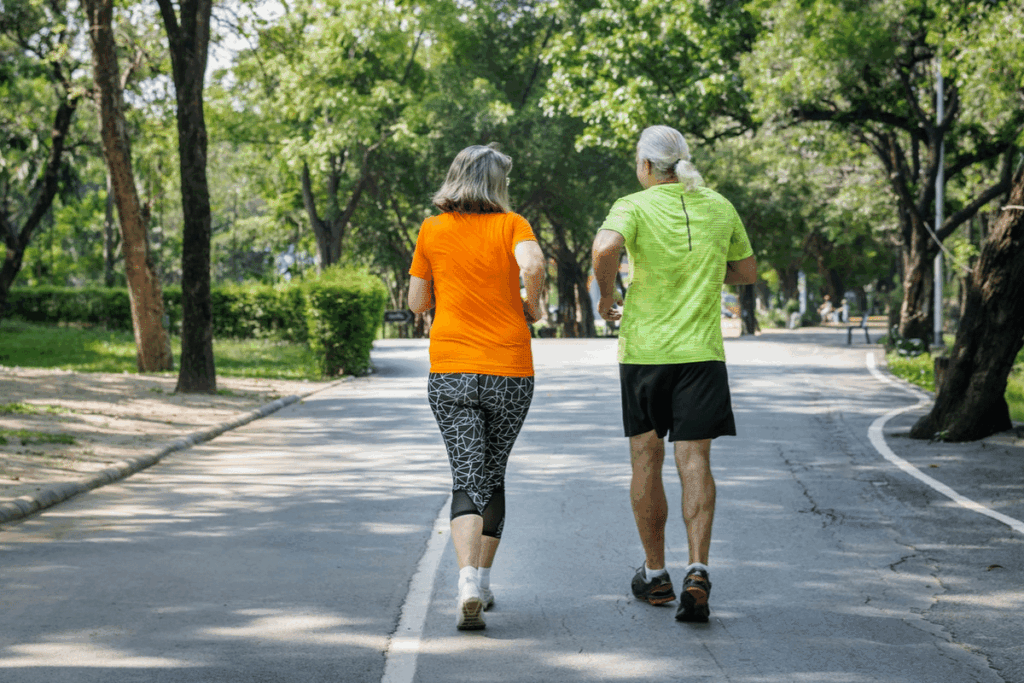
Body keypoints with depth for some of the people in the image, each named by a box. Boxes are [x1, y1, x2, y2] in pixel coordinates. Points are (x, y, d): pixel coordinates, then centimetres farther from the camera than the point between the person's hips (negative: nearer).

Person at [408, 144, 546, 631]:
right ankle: (482, 581, 22)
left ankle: (469, 584, -23)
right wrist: (532, 306, -3)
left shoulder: (433, 231, 6)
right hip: (510, 371, 0)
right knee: (493, 474, 16)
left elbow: (416, 302, 11)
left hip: (450, 372, 0)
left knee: (467, 478, -2)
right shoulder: (511, 224, -1)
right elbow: (533, 265, -21)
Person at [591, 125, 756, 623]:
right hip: (701, 351, 2)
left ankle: (655, 575, 20)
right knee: (694, 460, -1)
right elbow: (747, 272, 17)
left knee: (647, 459, 11)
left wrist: (605, 295, -9)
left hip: (643, 348, -2)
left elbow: (605, 249, -27)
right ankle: (697, 571, -19)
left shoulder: (634, 206, -7)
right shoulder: (720, 208, 6)